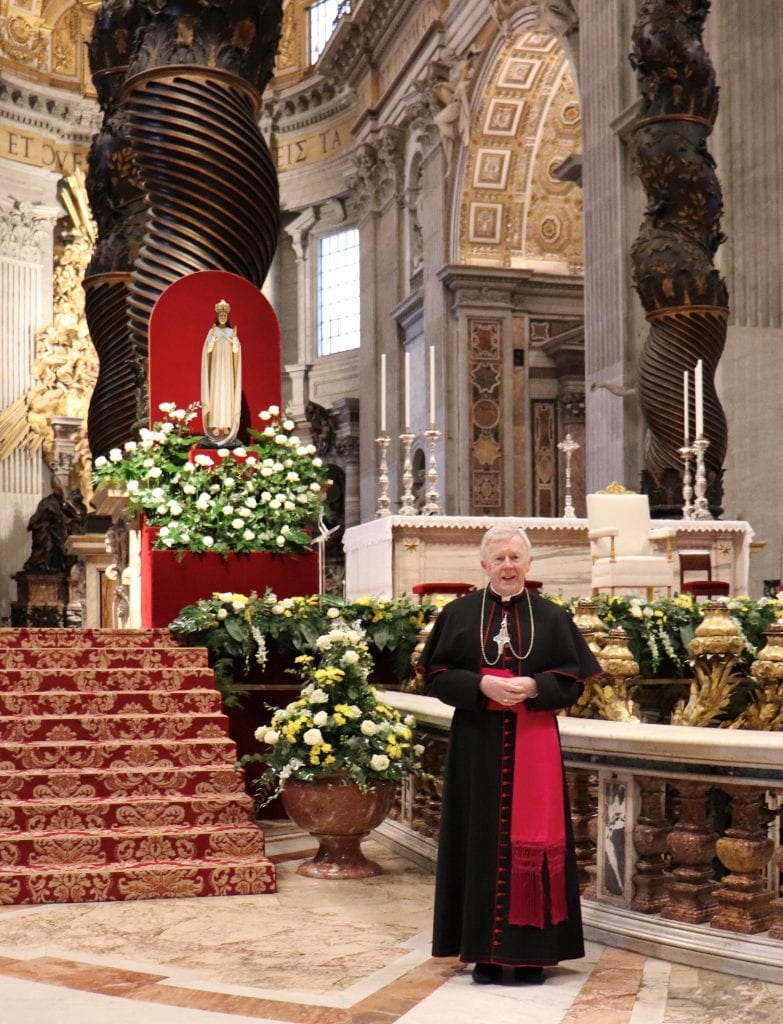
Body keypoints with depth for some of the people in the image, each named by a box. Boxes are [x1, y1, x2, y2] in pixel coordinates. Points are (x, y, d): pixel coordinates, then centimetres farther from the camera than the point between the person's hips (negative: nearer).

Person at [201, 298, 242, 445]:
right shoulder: (212, 331, 3)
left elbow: (236, 350, -1)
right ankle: (215, 425, -6)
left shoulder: (231, 332, 7)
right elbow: (208, 349, -8)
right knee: (215, 394, -6)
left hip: (228, 368, 2)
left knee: (227, 394, -1)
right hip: (216, 367, -2)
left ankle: (226, 425, 2)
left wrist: (234, 337, -15)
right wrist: (213, 335, -20)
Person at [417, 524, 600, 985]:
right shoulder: (459, 614, 4)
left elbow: (572, 680, 4)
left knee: (532, 840, 1)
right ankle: (485, 950, 10)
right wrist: (481, 685, -15)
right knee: (483, 839, 2)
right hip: (478, 744, 0)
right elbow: (437, 674, 1)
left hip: (534, 744, 0)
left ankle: (530, 950, 10)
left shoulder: (552, 617, 4)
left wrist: (534, 687, -14)